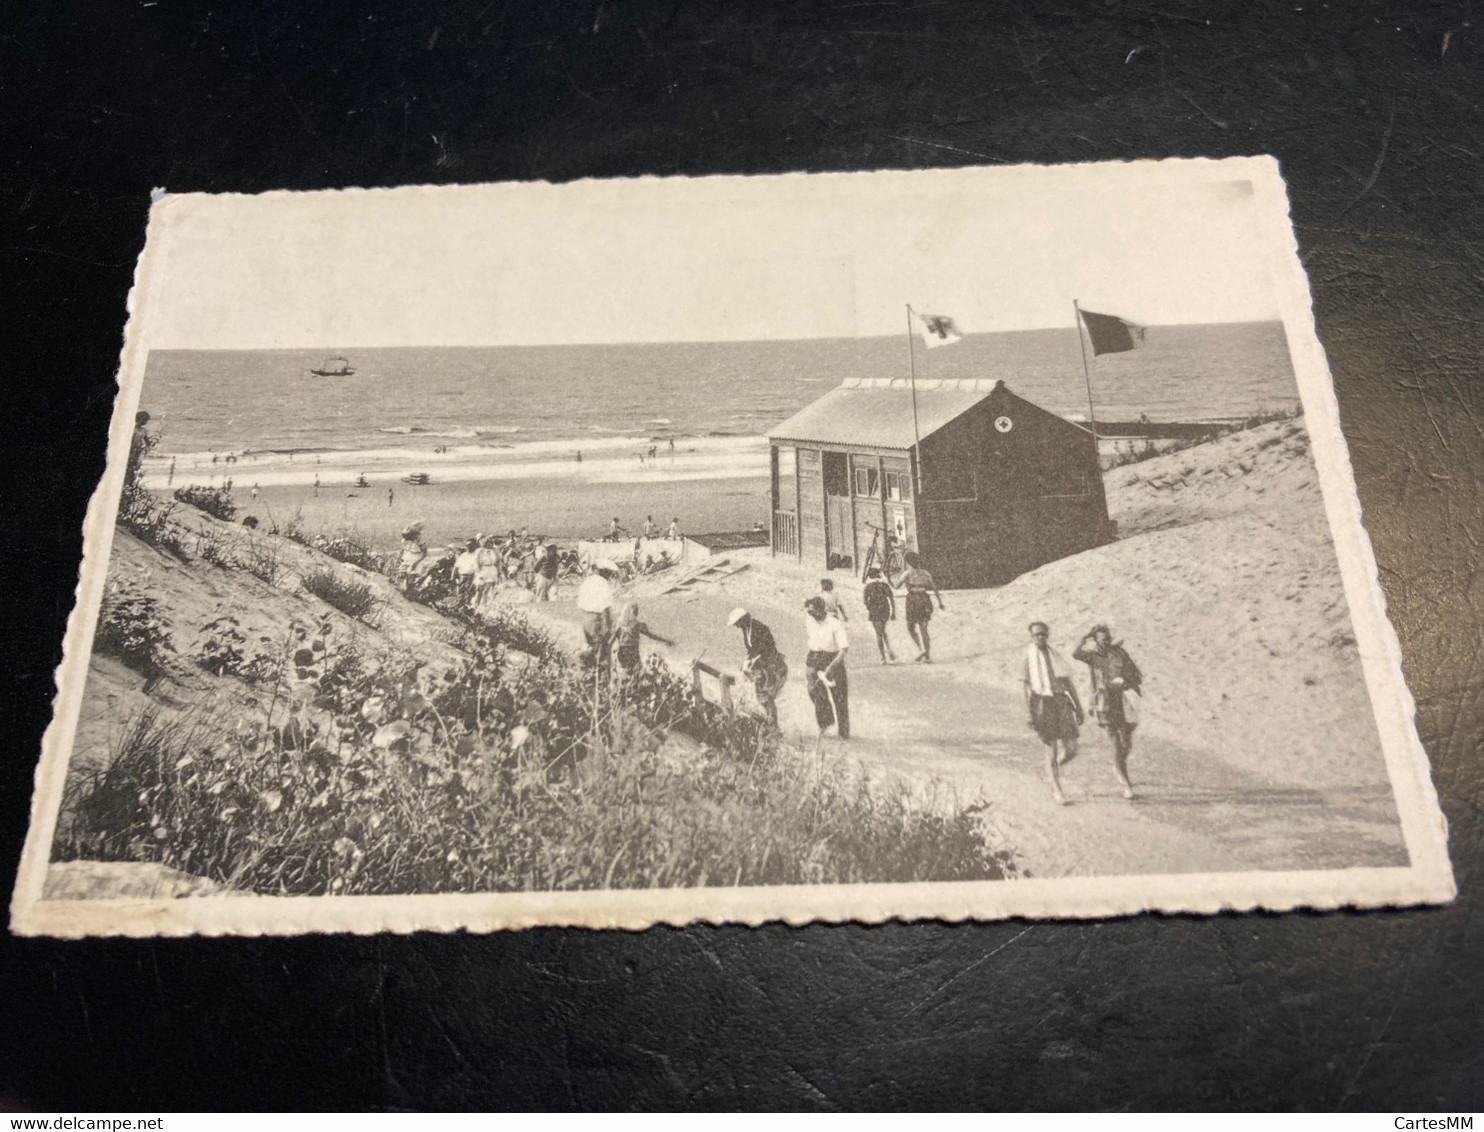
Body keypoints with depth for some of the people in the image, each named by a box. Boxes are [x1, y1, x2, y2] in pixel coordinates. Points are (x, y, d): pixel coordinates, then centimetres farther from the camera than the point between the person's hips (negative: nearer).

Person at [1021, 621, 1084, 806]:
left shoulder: (1057, 654, 12)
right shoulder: (1028, 656, 0)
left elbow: (1068, 683, 16)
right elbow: (1025, 686, -3)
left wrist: (1078, 706, 11)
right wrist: (1029, 712, -9)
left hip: (1062, 702, 4)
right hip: (1042, 703, -4)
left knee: (1071, 750, -2)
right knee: (1052, 748, -2)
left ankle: (1055, 768, 30)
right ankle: (1056, 789, 13)